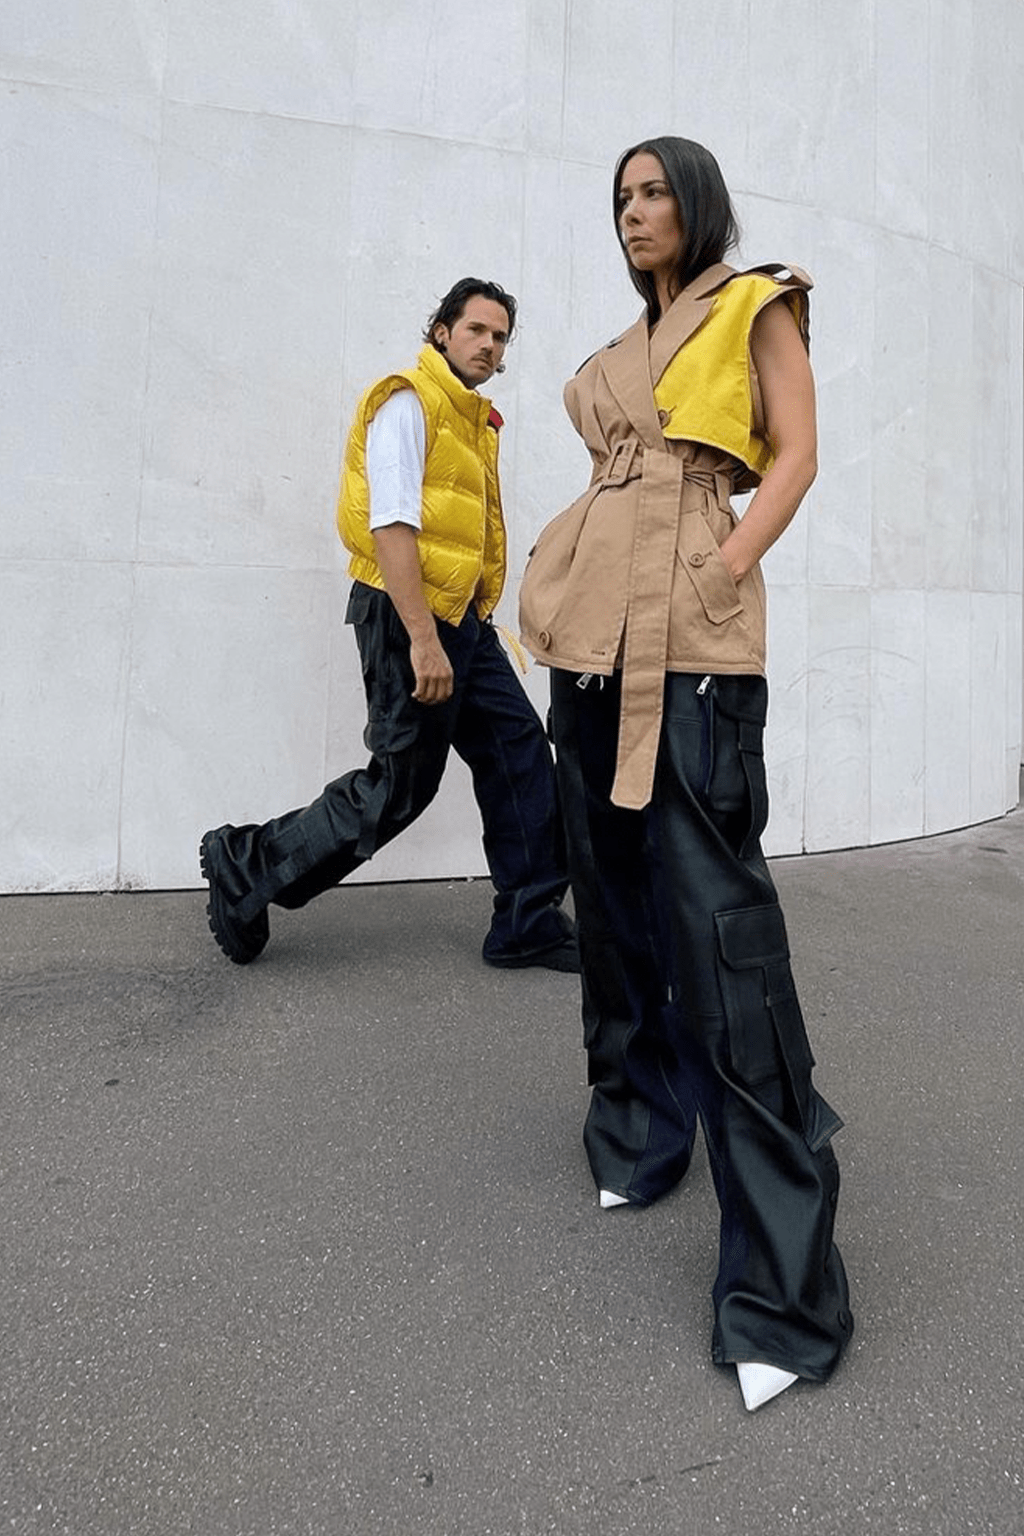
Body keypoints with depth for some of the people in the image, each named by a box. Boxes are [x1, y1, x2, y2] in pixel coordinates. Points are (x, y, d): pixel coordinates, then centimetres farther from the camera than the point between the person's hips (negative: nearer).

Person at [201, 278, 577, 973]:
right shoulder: (409, 402, -8)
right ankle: (247, 866, 12)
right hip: (408, 613, -9)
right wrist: (423, 640, -25)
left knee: (520, 750, 4)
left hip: (461, 618, 9)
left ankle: (529, 923, 13)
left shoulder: (475, 420, 20)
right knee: (401, 784, -4)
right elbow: (391, 526, -19)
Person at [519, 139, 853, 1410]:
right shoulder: (625, 349, 26)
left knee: (715, 912, -14)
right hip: (594, 625, 7)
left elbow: (797, 454, -1)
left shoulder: (756, 307, 9)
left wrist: (730, 564, -14)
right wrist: (565, 582, 9)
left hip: (690, 633, -7)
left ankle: (783, 1280, -7)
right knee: (614, 894, 9)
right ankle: (637, 1133, 26)